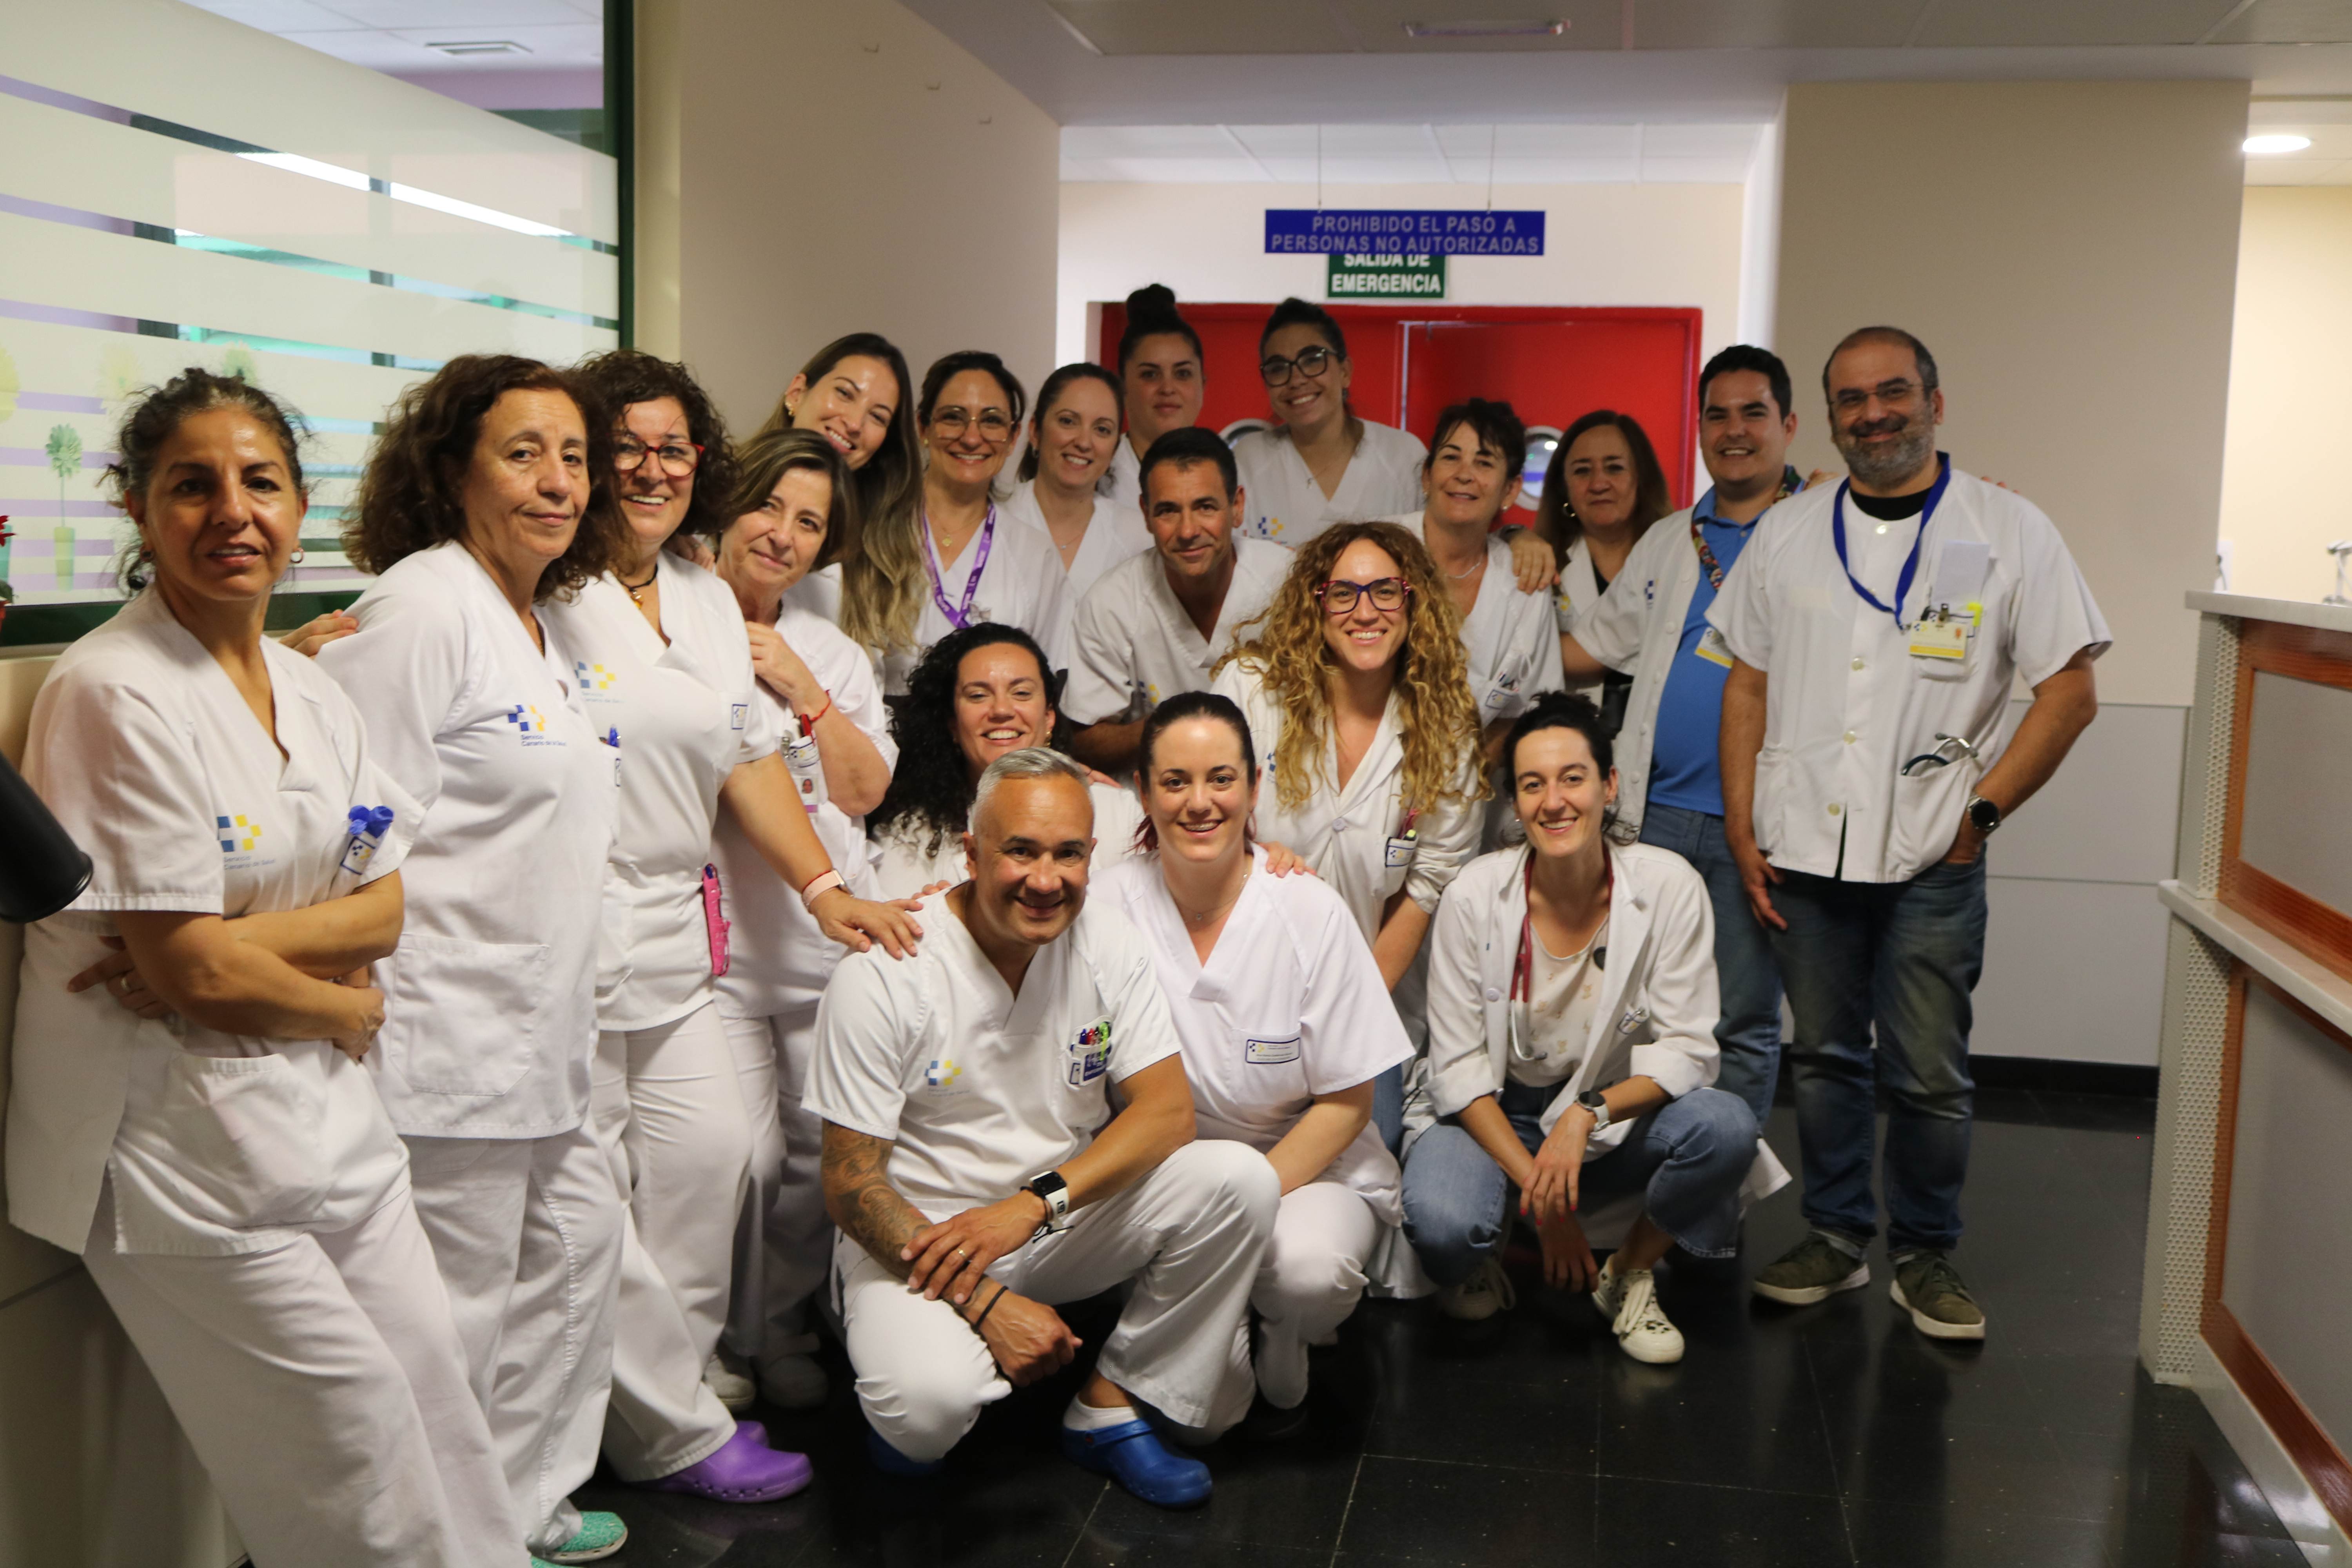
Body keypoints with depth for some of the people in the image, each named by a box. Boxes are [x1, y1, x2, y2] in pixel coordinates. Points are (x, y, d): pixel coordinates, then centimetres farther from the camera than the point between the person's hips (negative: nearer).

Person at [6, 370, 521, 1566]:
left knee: (440, 1416, 12)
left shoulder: (311, 691, 8)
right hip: (186, 1144, -7)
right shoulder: (114, 694, -15)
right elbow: (195, 970, -18)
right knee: (365, 1470, 2)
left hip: (330, 1115, 7)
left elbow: (383, 908, 3)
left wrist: (238, 941, -14)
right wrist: (348, 1008, -2)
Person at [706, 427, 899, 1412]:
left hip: (832, 932, 4)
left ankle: (781, 1331, 28)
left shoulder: (833, 654, 16)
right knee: (744, 1155, -10)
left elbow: (868, 791, 7)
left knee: (827, 1150, 6)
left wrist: (802, 690, -3)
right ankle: (712, 1342, 14)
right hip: (718, 934, -4)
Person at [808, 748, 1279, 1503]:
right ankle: (902, 1410, 5)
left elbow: (1168, 1111, -9)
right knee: (930, 1399, -35)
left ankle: (1111, 1407, -3)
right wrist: (987, 1305, -23)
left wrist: (1034, 1204, -23)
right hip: (916, 1236, -4)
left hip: (1066, 1218, 5)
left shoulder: (1109, 944, -4)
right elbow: (850, 1184, -15)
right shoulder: (884, 974, -17)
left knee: (1239, 1180, -18)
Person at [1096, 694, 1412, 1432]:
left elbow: (1346, 1102, -8)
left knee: (1306, 1266, -33)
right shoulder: (1112, 901, -8)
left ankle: (1281, 1365, 4)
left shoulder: (1311, 914, -11)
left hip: (1309, 1165, -1)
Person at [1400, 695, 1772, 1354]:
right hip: (1492, 1117, -1)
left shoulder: (1668, 886, -13)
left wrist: (1588, 1115, -29)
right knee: (1441, 1222, -32)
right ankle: (1478, 1263, 8)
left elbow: (1687, 1048, -12)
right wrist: (1536, 1184, -21)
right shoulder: (1474, 896, -13)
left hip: (1619, 1115, 2)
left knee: (1727, 1127, -29)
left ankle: (1630, 1275, 0)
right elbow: (1458, 1068, -11)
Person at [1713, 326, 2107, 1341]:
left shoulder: (2009, 531, 0)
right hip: (1801, 848, 3)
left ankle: (1924, 1254, 21)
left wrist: (1983, 810, -8)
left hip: (1933, 858, -3)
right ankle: (1835, 1237, 27)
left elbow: (2070, 692, -1)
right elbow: (1747, 685, 10)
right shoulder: (1789, 532, 10)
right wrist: (1742, 833, 3)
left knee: (1927, 1075, 2)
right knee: (1823, 1057, 12)